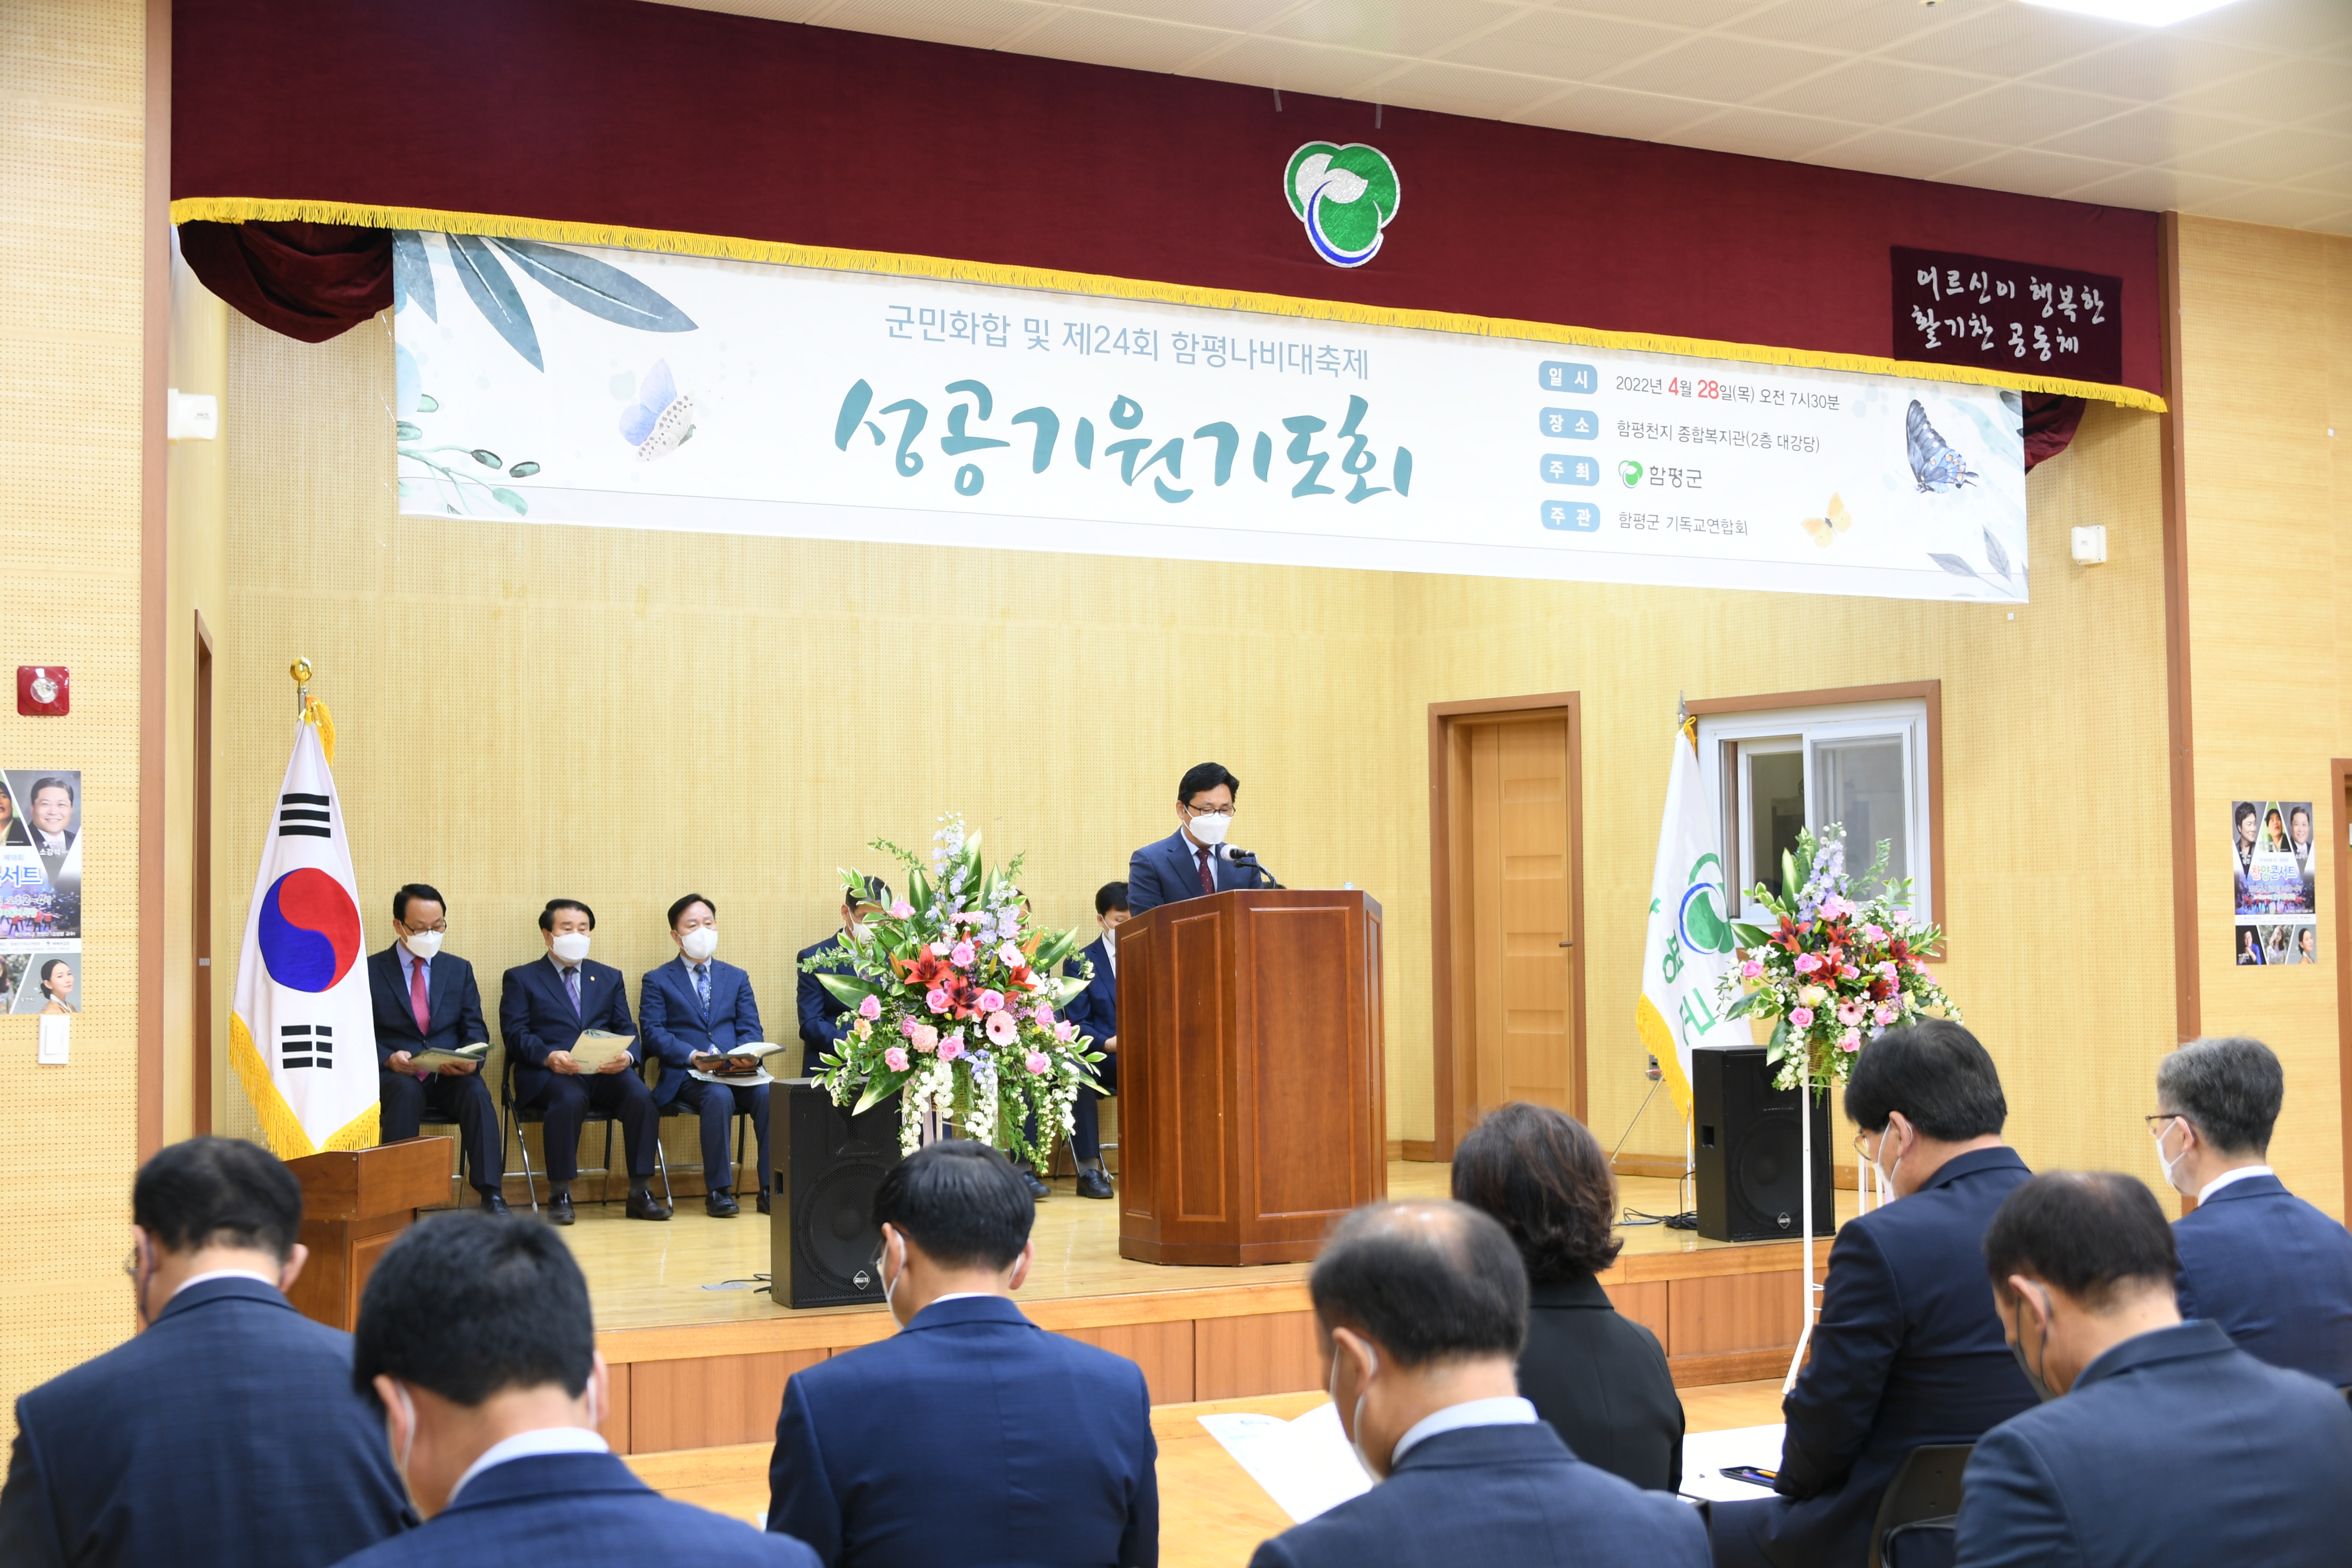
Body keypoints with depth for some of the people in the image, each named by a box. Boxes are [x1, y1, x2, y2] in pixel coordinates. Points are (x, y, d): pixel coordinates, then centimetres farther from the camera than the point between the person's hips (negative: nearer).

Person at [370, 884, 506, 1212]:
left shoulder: (460, 970, 15)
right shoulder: (370, 971, 6)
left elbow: (475, 1030, 10)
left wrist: (470, 1060, -14)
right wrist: (389, 1059, -21)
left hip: (449, 1077, 2)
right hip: (394, 1075, -2)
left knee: (477, 1092, -31)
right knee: (407, 1092, -37)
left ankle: (492, 1195, -34)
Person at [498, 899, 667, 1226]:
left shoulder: (610, 978, 24)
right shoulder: (521, 978, 14)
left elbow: (627, 1030, 14)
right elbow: (515, 1034, 0)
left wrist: (627, 1056, -11)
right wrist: (548, 1057, -20)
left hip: (605, 1071, 3)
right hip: (548, 1074, -3)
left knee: (641, 1095, -29)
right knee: (570, 1099, -38)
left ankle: (640, 1192, -22)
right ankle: (560, 1195, -27)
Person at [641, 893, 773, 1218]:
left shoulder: (736, 978, 21)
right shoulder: (657, 981, 11)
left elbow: (751, 1030, 12)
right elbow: (654, 1033, -1)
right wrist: (692, 1056, -18)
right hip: (686, 1077, -3)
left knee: (769, 1093, -30)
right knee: (719, 1096, -36)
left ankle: (772, 1189, -25)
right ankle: (718, 1191, -28)